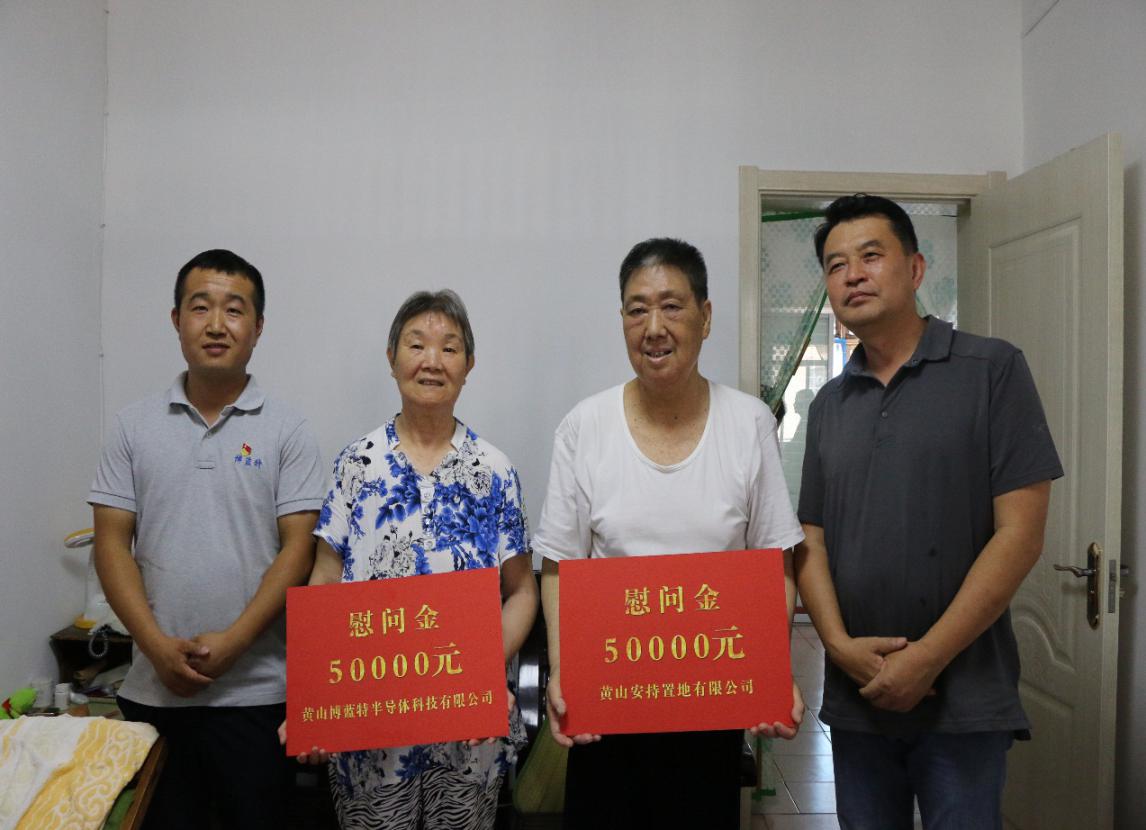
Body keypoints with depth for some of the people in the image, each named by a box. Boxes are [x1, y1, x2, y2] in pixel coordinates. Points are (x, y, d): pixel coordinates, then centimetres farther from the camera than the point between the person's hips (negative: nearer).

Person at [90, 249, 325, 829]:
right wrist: (156, 645, -10)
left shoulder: (286, 431, -3)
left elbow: (298, 547, -7)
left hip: (255, 691, -2)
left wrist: (232, 641, -15)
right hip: (154, 688, 2)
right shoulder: (135, 426, 4)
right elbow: (112, 542, 2)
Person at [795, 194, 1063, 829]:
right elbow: (811, 539, 7)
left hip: (963, 702, -4)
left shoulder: (993, 371, -5)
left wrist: (927, 658, -14)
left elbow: (1020, 533, -10)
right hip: (856, 696, 4)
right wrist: (840, 644, -9)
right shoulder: (829, 405, 8)